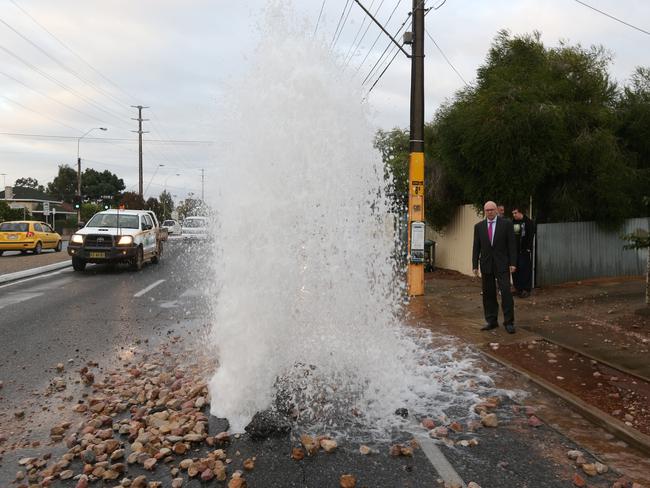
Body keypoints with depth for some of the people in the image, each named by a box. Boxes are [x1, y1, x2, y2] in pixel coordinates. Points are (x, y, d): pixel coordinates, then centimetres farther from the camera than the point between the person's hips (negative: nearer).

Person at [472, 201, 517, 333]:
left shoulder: (506, 224, -1)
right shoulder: (479, 226, 7)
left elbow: (512, 244, -2)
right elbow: (476, 247, 8)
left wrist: (513, 263, -9)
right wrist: (475, 265, 2)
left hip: (502, 264, -3)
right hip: (486, 265, 3)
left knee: (506, 293, -7)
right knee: (488, 294, 7)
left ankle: (509, 322, 1)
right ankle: (491, 321, 16)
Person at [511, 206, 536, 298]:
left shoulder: (529, 222, -4)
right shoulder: (512, 222, 11)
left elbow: (531, 236, -9)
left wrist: (528, 248, -14)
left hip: (524, 250, -5)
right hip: (515, 250, 5)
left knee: (525, 269, -5)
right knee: (515, 269, 6)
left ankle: (526, 290, 1)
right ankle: (517, 288, 14)